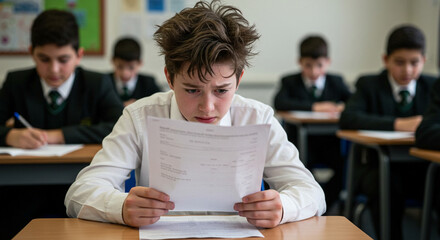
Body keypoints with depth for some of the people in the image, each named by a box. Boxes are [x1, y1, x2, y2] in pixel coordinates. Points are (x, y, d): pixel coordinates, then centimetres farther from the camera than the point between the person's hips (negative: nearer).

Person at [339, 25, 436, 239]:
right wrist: (397, 125, -25)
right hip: (378, 167, -2)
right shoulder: (369, 85, 2)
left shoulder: (433, 86, 9)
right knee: (387, 184, -33)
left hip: (421, 169, 2)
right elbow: (347, 118, -15)